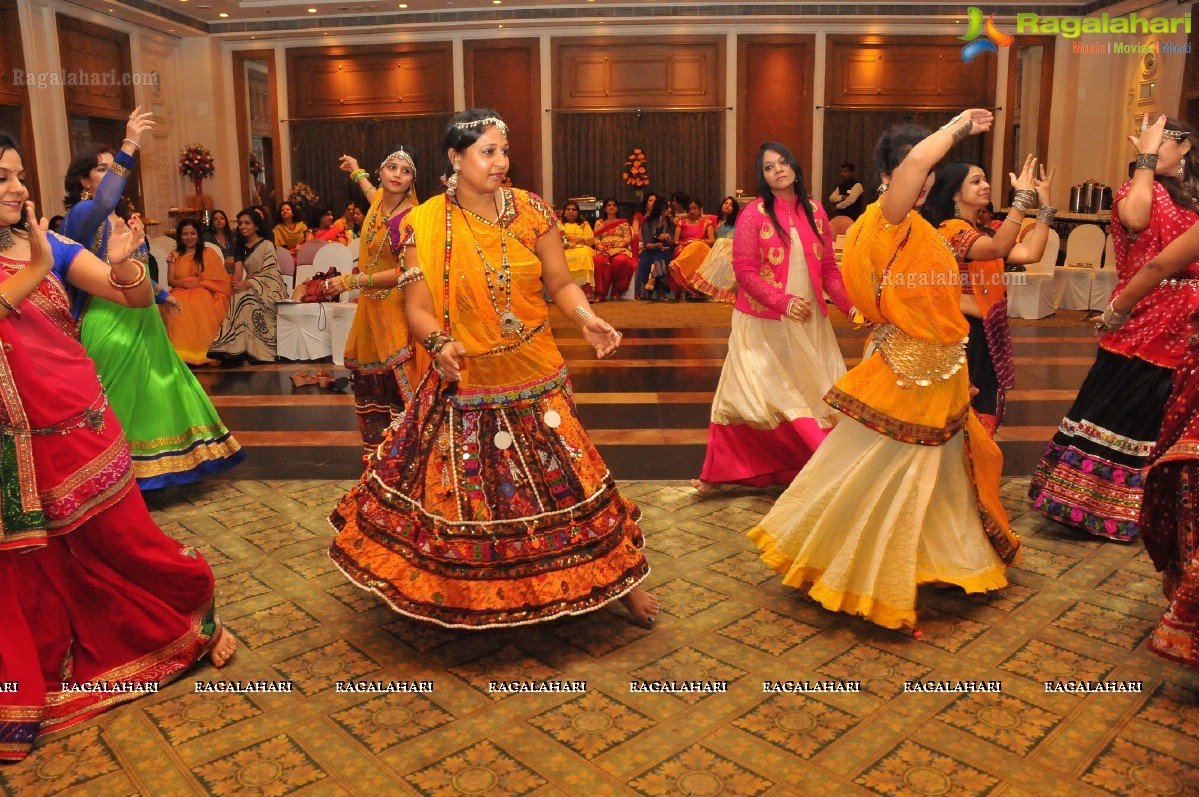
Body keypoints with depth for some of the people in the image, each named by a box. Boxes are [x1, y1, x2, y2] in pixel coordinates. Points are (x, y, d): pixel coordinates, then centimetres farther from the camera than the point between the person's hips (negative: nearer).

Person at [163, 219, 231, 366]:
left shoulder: (208, 252, 13)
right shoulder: (175, 255, 21)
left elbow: (219, 278, 4)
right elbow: (171, 280, 10)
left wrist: (198, 284, -11)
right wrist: (185, 284, -12)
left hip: (204, 291, -2)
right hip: (182, 291, 2)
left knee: (198, 305, -39)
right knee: (176, 306, -35)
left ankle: (201, 352, -38)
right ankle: (181, 352, -35)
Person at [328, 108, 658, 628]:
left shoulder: (531, 211, -1)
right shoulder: (426, 224, -5)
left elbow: (560, 283, 2)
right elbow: (418, 307, -7)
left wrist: (586, 318, -17)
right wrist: (438, 343, -26)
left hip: (535, 379, 1)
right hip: (463, 382, -1)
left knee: (563, 475, 6)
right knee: (456, 488, 9)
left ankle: (615, 575, 25)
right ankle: (451, 592, 34)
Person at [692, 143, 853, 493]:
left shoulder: (814, 212, 6)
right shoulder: (754, 214, -5)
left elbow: (829, 269, 7)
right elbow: (745, 271, -11)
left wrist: (850, 305, -7)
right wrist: (784, 301, -21)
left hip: (809, 321, 4)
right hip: (763, 324, -4)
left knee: (818, 395, 4)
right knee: (748, 394, 0)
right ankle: (716, 471, 13)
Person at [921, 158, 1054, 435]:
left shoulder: (984, 232, 15)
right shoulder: (951, 229, -13)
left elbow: (1030, 253, 0)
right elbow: (997, 249, -30)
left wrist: (1045, 204, 0)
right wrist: (1022, 196, -31)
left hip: (986, 337, 9)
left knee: (983, 415, 15)